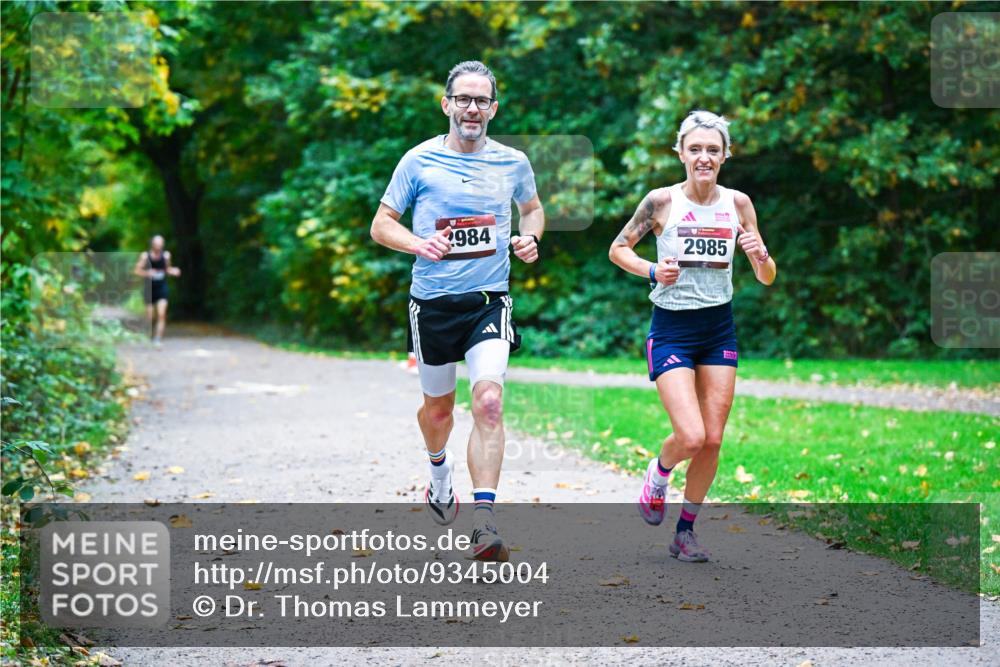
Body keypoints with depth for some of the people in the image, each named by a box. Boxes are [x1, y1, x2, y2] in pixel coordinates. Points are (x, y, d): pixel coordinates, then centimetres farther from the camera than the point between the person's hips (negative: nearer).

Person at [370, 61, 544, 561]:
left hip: (489, 299, 0)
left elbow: (532, 207, 25)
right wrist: (420, 244, -16)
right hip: (433, 300, 0)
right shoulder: (419, 161, -1)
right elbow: (381, 224, 3)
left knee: (489, 402, -18)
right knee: (438, 406, 15)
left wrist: (529, 238, 3)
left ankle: (483, 526, -21)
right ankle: (439, 473, 49)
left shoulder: (513, 163, 5)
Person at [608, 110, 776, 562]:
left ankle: (685, 530, 20)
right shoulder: (661, 201, -8)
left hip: (719, 329, 4)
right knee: (691, 437, -15)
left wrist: (760, 256, -17)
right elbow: (618, 249, 4)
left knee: (713, 440, 2)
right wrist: (652, 271, -14)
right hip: (672, 327, -4)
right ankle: (659, 471, 20)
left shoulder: (737, 203, 1)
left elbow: (767, 279, 5)